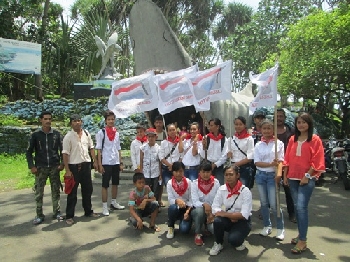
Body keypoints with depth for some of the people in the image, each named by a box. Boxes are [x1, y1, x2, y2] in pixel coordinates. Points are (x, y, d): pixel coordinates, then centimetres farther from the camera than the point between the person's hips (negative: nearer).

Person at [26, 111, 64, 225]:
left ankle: (57, 212, 18)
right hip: (40, 168, 0)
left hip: (54, 167, 1)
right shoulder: (35, 135, 1)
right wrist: (32, 166, -5)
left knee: (56, 191, 7)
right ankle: (39, 215, 14)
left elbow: (62, 149, 7)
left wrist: (62, 163, -2)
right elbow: (29, 152, 3)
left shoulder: (56, 134, 3)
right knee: (39, 192, 3)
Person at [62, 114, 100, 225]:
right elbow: (65, 154, -11)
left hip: (86, 165, 5)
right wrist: (67, 170, -15)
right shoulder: (68, 136, -9)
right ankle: (69, 216, 14)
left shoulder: (86, 133, 5)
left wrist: (95, 161, 6)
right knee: (72, 192, 3)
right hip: (74, 166, -5)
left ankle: (88, 211, 31)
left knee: (88, 189, 15)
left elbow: (91, 148, 11)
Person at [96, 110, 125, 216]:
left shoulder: (116, 133, 10)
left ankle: (114, 202, 28)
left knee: (115, 183, 14)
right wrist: (99, 164, -12)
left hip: (116, 162, 6)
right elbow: (99, 149, -7)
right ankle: (104, 206, 8)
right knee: (105, 185, 1)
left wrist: (121, 162, 9)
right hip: (106, 163, -5)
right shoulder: (101, 132, -5)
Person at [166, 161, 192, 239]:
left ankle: (183, 220, 15)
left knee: (184, 229, -24)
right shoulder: (170, 183, -7)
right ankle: (170, 227, -7)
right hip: (175, 209, 1)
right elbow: (170, 200, -13)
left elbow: (191, 199, -7)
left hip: (186, 208, 0)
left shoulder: (188, 182, -7)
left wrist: (188, 211, -22)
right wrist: (177, 200, -35)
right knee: (172, 207, -36)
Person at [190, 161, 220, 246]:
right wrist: (204, 204, -36)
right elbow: (195, 201, -17)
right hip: (197, 209, -1)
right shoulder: (195, 183, -10)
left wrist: (212, 212, -23)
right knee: (200, 210, -36)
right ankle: (198, 234, -12)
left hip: (212, 210, 2)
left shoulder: (216, 183, -6)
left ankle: (208, 226, 15)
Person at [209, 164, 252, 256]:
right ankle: (218, 244, -2)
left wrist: (224, 214, -23)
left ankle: (238, 242, 7)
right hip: (228, 219, 3)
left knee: (233, 239, -31)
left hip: (242, 222, -3)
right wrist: (231, 216, -23)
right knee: (217, 220, -30)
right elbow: (215, 208, -11)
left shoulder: (245, 191, -17)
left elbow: (244, 215, -22)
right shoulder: (222, 189, -7)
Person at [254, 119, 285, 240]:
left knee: (274, 204, -5)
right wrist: (270, 164, -17)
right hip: (260, 175, 3)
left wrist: (279, 173, -24)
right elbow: (257, 162, -2)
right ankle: (267, 226, 26)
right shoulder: (258, 145, 5)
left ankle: (280, 228, 12)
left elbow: (280, 161, -7)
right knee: (264, 203, 11)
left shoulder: (278, 143, -1)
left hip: (273, 175, -3)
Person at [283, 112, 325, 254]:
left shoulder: (315, 140, -3)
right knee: (296, 207, 11)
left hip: (307, 179, -5)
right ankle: (301, 234, 25)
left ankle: (302, 241, -6)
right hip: (293, 178, 5)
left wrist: (307, 176, -13)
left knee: (301, 207, -13)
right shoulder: (292, 139, 11)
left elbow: (317, 161, -7)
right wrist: (285, 175, 8)